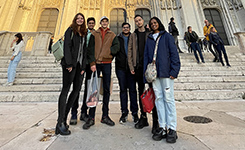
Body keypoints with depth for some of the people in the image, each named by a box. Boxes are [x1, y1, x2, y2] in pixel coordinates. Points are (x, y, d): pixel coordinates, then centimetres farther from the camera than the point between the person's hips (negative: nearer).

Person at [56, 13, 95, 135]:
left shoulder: (84, 33, 22)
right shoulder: (70, 31, 7)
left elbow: (85, 50, 15)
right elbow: (67, 46, -5)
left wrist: (83, 66, 5)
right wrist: (69, 63, -16)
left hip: (80, 64, 6)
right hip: (70, 64, -6)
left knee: (77, 90, 1)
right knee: (65, 90, -8)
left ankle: (64, 117, 14)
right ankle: (60, 124, -4)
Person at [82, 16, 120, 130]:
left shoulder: (112, 35, 15)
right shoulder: (94, 34, 14)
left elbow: (116, 47, 0)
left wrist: (106, 52, -9)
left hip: (107, 64, 1)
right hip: (95, 63, -1)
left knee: (106, 89, 4)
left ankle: (105, 116, 16)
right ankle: (91, 117, 8)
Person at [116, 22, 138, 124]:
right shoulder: (118, 38, 12)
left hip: (131, 67, -1)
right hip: (121, 67, 1)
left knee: (132, 90, 2)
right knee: (123, 90, 6)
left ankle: (135, 112, 15)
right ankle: (124, 112, 18)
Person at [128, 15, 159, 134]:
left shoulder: (150, 33, 12)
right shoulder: (133, 35, 17)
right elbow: (130, 51, 10)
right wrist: (131, 66, 0)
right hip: (138, 66, 2)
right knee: (141, 92, 7)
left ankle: (155, 121, 7)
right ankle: (143, 118, 20)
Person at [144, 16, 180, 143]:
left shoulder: (167, 36, 10)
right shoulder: (149, 39, 20)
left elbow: (174, 53, 2)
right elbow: (146, 56, 15)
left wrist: (174, 71, -10)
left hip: (165, 72, -3)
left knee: (168, 98, -2)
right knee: (158, 98, 3)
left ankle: (172, 129, 8)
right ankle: (162, 127, 13)